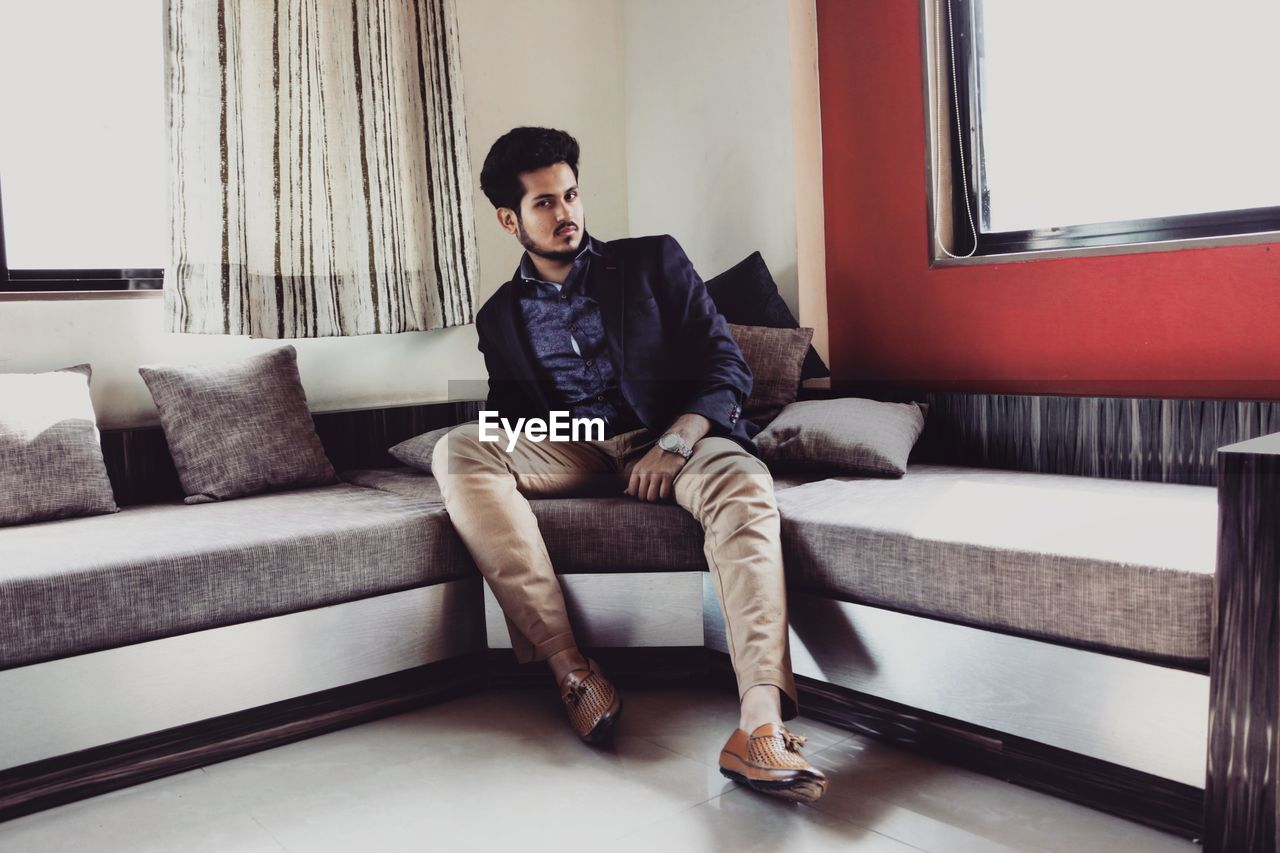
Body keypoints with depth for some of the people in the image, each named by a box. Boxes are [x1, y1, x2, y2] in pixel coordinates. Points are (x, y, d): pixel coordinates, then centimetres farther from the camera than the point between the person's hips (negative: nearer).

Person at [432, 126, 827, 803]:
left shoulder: (653, 262, 9)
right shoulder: (500, 316, 17)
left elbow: (728, 370, 1)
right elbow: (510, 413, 19)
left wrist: (672, 445, -18)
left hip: (671, 437, -2)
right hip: (570, 455, 3)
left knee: (742, 485, -36)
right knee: (458, 451, -25)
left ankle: (760, 727, -50)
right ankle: (568, 667, -30)